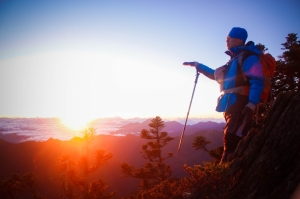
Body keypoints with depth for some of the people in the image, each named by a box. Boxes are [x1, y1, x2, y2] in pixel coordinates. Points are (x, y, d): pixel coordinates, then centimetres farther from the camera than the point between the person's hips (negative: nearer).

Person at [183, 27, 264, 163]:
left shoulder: (248, 58, -4)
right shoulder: (234, 60, 25)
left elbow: (257, 82, -15)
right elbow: (216, 75, 39)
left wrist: (251, 104, -27)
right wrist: (198, 66, 39)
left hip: (241, 107, -9)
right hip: (232, 107, 9)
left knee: (230, 139, -18)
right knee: (234, 141, 8)